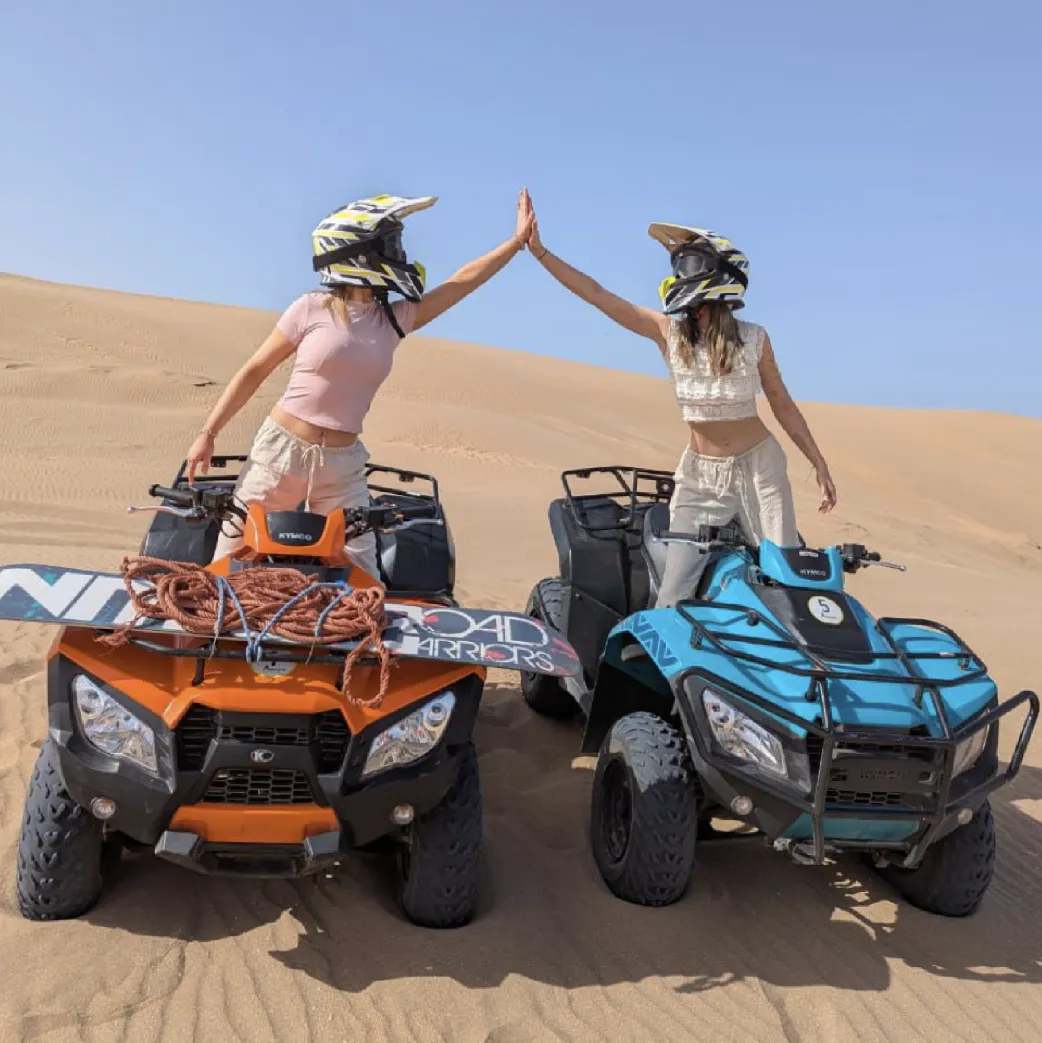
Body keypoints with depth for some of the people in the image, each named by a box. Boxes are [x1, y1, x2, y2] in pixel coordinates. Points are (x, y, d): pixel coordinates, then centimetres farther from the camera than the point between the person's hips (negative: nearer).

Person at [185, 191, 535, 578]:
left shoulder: (395, 319, 4)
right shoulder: (312, 308, -7)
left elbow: (464, 280, 6)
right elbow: (254, 372, -1)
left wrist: (519, 239, 5)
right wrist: (208, 433, -2)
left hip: (343, 465, 4)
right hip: (282, 450, -3)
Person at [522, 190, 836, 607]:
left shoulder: (753, 338, -9)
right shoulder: (668, 331, -7)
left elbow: (782, 403, 3)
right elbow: (595, 294, -12)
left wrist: (818, 463, 4)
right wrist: (538, 250, -18)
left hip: (758, 468, -1)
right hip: (699, 476, 1)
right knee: (674, 594, -5)